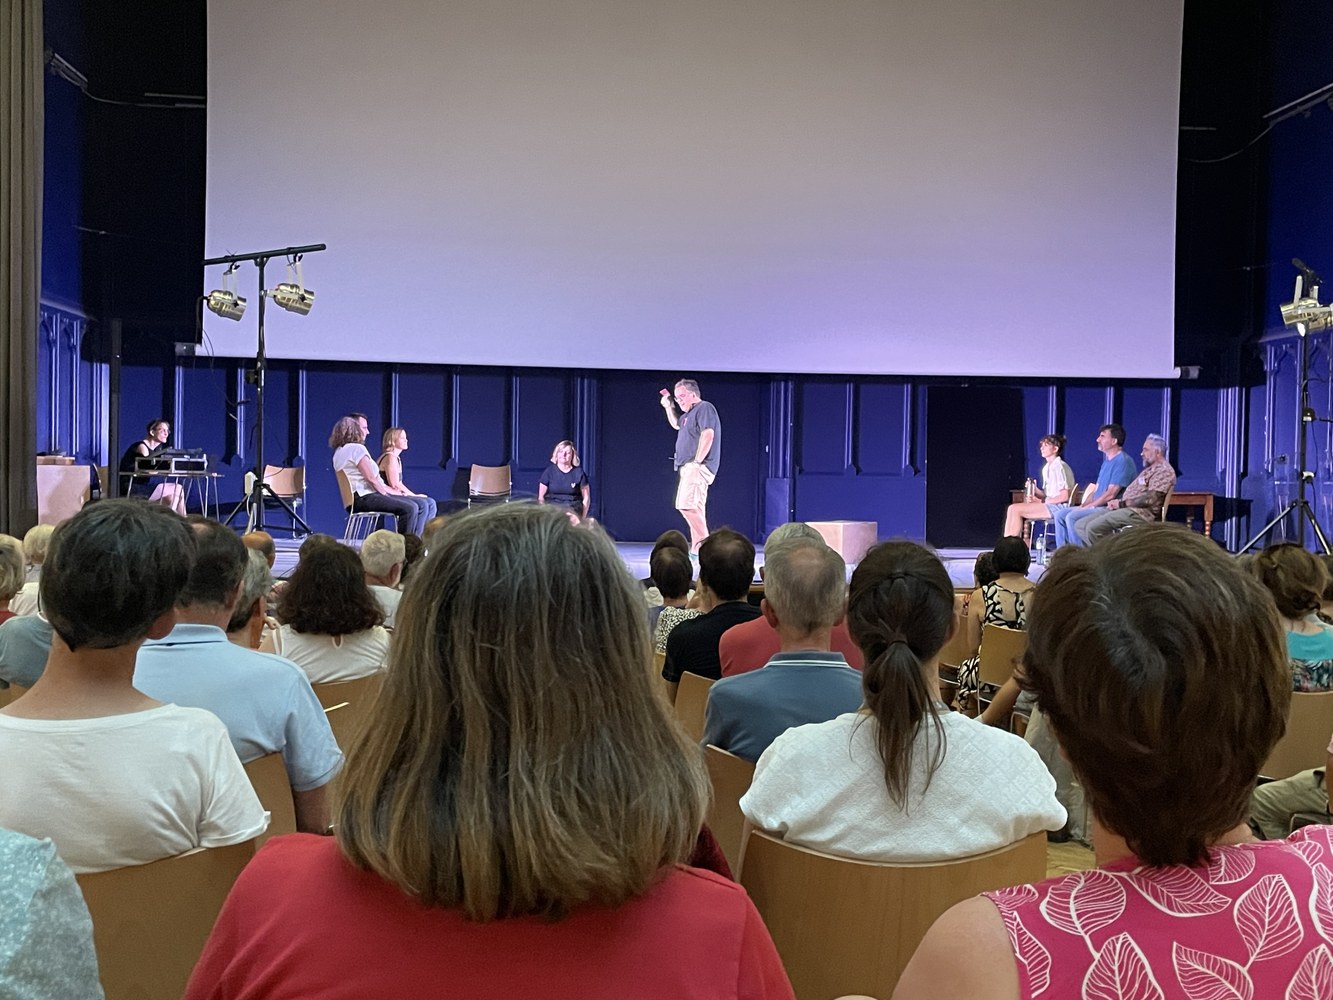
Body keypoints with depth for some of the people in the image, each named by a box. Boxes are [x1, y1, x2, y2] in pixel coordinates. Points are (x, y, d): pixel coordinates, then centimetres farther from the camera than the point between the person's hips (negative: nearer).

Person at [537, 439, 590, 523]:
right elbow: (541, 498, 11)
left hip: (573, 511, 0)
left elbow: (586, 499, 9)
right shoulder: (549, 472, 8)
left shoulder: (579, 473, 7)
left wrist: (582, 519, -2)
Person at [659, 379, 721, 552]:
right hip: (689, 468, 11)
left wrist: (697, 461, -22)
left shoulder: (704, 408, -8)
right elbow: (676, 424, 42)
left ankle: (703, 543, -22)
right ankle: (697, 549, 13)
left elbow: (708, 434, -21)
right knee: (695, 508, 10)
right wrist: (668, 407, 26)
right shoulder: (689, 413, 22)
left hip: (698, 467, -11)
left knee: (687, 504, -22)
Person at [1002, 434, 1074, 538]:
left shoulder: (1060, 467, -12)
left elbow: (1065, 496, -16)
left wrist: (1041, 502, -13)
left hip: (1059, 506, -9)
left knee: (1015, 509, -18)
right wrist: (1033, 489, -2)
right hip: (1049, 506, 9)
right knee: (1013, 508, -3)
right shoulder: (1046, 468, 16)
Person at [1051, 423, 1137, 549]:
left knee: (1072, 517, -26)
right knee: (1060, 514, 0)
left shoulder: (1123, 461, -13)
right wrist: (1082, 505, 3)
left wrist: (1087, 506, -13)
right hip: (1097, 507, 10)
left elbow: (1110, 494, -19)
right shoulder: (1107, 461, 20)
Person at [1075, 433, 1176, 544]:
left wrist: (1121, 503, -13)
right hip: (1127, 509, 11)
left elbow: (1150, 499, -19)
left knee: (1093, 528, -27)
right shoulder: (1150, 469, 25)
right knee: (1080, 526, -2)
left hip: (1140, 513, -11)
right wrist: (1116, 502, 4)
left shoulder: (1164, 471, -7)